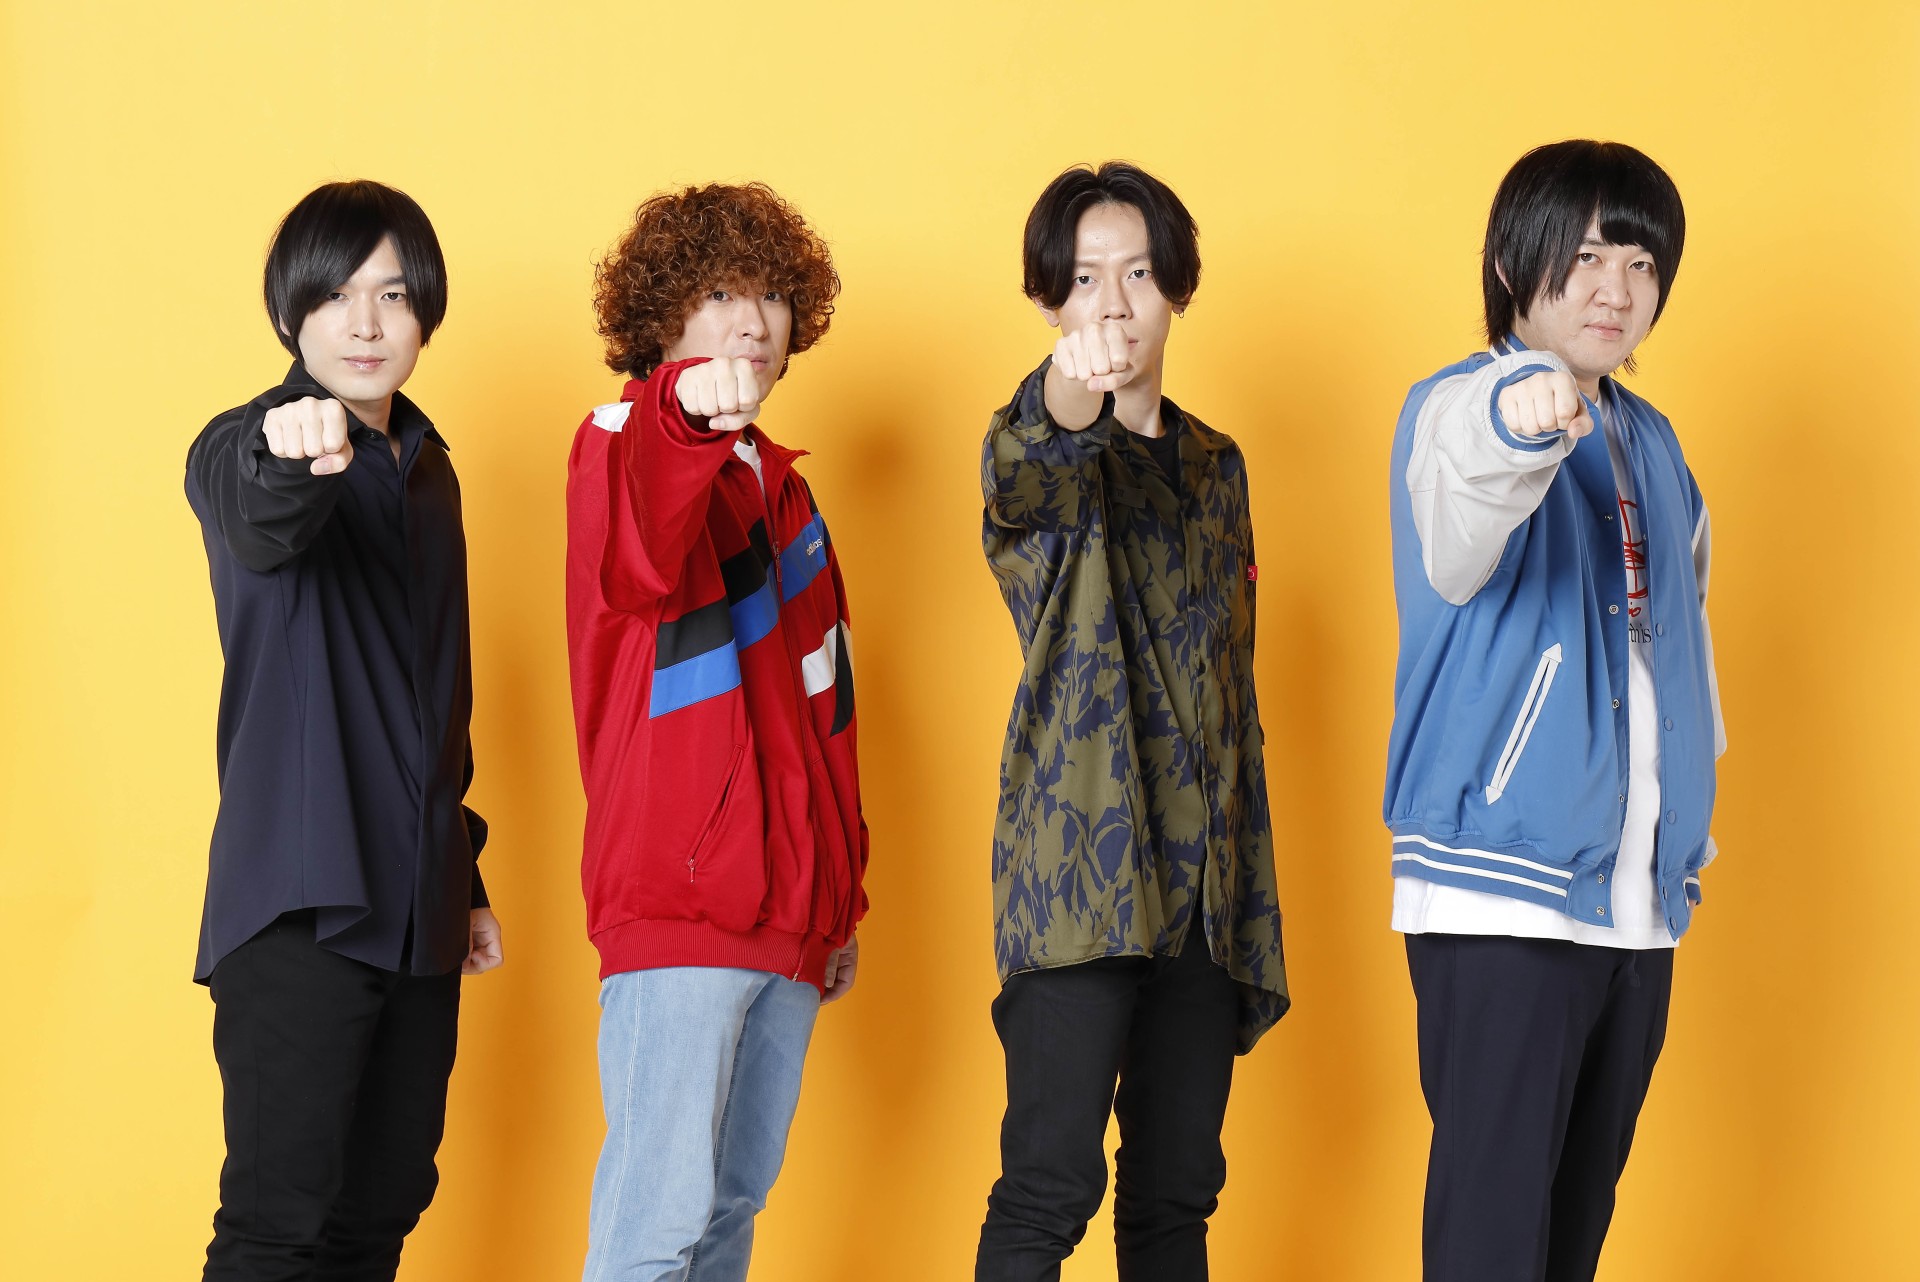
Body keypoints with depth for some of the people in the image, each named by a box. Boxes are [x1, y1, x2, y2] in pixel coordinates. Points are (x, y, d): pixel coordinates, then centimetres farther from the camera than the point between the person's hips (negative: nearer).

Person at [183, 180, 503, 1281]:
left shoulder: (425, 464, 15)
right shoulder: (250, 444, -8)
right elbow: (256, 525, -35)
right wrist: (293, 461, -58)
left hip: (417, 908, 7)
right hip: (301, 900, -7)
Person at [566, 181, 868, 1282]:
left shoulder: (779, 486, 22)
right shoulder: (625, 441, -3)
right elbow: (636, 557, -30)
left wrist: (840, 898, 25)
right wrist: (683, 408, -51)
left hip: (790, 917, 8)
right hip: (680, 897, -8)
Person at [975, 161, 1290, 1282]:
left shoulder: (1215, 467, 17)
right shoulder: (1048, 458, -2)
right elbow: (1019, 474, -29)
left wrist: (1255, 898, 16)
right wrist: (1069, 399, -53)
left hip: (1203, 884, 6)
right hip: (1077, 870, -6)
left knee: (1179, 1187, 7)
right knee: (1052, 1181, -14)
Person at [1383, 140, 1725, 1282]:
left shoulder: (1650, 443, 16)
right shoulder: (1461, 407, -8)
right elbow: (1454, 554, -32)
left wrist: (1692, 804, 19)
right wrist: (1517, 421, -53)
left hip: (1638, 895, 7)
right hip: (1501, 888, -7)